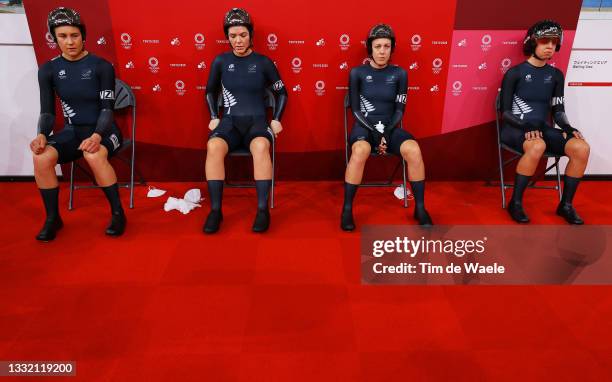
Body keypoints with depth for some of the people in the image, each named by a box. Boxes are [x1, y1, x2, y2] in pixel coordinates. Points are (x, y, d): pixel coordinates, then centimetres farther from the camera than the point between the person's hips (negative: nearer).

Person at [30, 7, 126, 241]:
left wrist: (97, 136, -29)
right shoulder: (48, 70, 3)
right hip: (72, 130, 3)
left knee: (94, 155, -38)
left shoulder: (102, 66, -7)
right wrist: (42, 135, -19)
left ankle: (117, 213, -19)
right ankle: (52, 218, -7)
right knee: (41, 157, -27)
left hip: (103, 130, -3)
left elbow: (107, 109, -11)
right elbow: (47, 111, 2)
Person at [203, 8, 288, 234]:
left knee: (261, 147, -38)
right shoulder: (221, 61, 8)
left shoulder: (263, 62, 6)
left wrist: (276, 120, 5)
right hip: (229, 121, 1)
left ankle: (263, 209, -31)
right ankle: (215, 209, -26)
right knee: (213, 147, -34)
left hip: (257, 121, -1)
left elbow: (281, 93, 16)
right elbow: (210, 91, 22)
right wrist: (214, 117, 9)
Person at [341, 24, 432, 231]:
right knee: (360, 150, -37)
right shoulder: (358, 72, 2)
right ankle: (347, 209, -25)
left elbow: (399, 110, 4)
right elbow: (355, 110, -1)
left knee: (413, 150, -29)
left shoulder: (399, 74, 6)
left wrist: (387, 132, -11)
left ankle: (420, 208, -14)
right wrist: (375, 131, -12)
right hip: (364, 126, -2)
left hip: (390, 127, 2)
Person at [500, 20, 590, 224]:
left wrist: (567, 127, -9)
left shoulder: (556, 75, 12)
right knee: (537, 146, -39)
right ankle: (515, 203, -22)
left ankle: (566, 205, -5)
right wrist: (525, 125, -22)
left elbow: (558, 110, 12)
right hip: (515, 128, -5)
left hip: (542, 128, 5)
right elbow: (505, 111, -6)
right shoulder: (515, 73, -3)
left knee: (582, 148, -21)